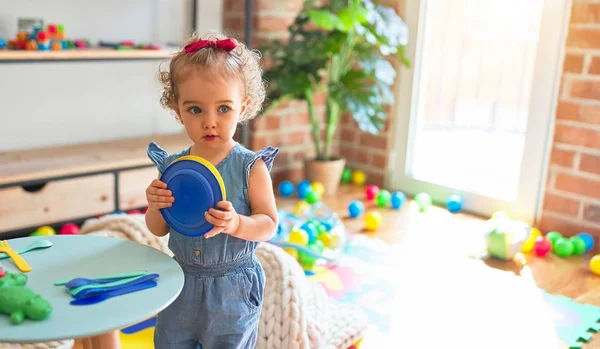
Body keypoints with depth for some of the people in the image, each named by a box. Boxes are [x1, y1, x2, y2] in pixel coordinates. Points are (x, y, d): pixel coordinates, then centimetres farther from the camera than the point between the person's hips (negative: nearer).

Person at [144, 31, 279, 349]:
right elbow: (158, 230, 4)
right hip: (180, 284, 4)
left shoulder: (250, 167, -14)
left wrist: (236, 224, -31)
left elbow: (269, 224, -12)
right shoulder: (172, 166, -4)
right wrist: (156, 206, -17)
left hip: (231, 289, -3)